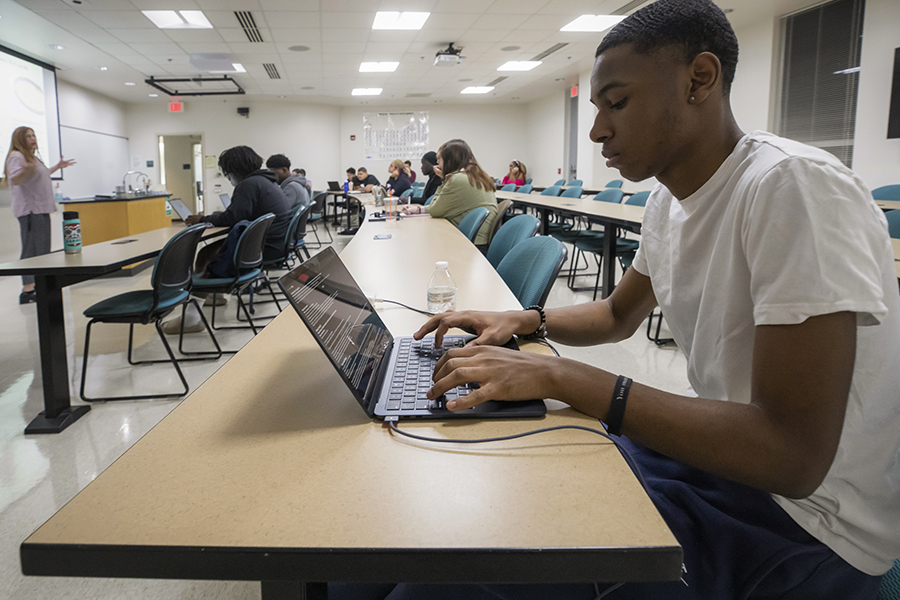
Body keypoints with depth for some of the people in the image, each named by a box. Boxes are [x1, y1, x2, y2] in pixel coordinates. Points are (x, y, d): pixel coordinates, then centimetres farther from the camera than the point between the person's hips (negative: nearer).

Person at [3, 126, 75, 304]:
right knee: (32, 250, -13)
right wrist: (25, 171, -46)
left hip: (41, 209, 10)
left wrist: (58, 166, 39)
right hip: (29, 210, -10)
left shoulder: (33, 157, 20)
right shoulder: (16, 157, -10)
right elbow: (14, 179, -26)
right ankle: (27, 291, -13)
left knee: (42, 249, 12)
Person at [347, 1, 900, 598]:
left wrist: (560, 377, -30)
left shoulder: (793, 187, -25)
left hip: (795, 516, -8)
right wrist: (523, 321, 0)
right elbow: (619, 315, 19)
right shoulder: (670, 200, 3)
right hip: (714, 451, 8)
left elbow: (793, 457, -29)